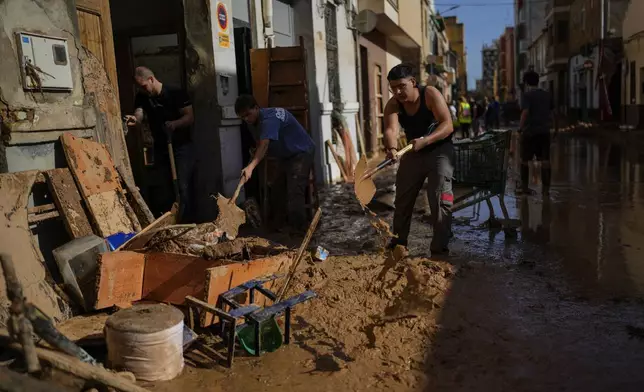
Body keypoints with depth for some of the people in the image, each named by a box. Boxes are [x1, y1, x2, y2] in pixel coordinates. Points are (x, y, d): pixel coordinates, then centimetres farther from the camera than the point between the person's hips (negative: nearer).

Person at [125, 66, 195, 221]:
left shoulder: (176, 93, -10)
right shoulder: (141, 97, 3)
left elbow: (190, 117, -13)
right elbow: (139, 115, -13)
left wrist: (175, 124, -32)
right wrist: (135, 120, -37)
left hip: (182, 147, -5)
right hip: (160, 149, 5)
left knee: (183, 188, -11)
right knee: (164, 189, 10)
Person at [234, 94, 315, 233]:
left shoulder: (269, 119, -31)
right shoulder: (254, 122, -1)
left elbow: (264, 145, -46)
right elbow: (260, 146, 6)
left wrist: (250, 167, -57)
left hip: (301, 153, -10)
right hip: (285, 156, 10)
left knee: (295, 193, -18)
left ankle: (298, 230, -12)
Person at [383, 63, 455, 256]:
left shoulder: (431, 95, -21)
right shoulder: (393, 105, -13)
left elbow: (448, 125, -29)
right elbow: (390, 130, -30)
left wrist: (425, 140, -44)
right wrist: (392, 148, -52)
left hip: (439, 149, -4)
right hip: (413, 152, 5)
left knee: (440, 200, -14)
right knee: (402, 199, 11)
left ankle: (440, 248, -6)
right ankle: (398, 243, 27)